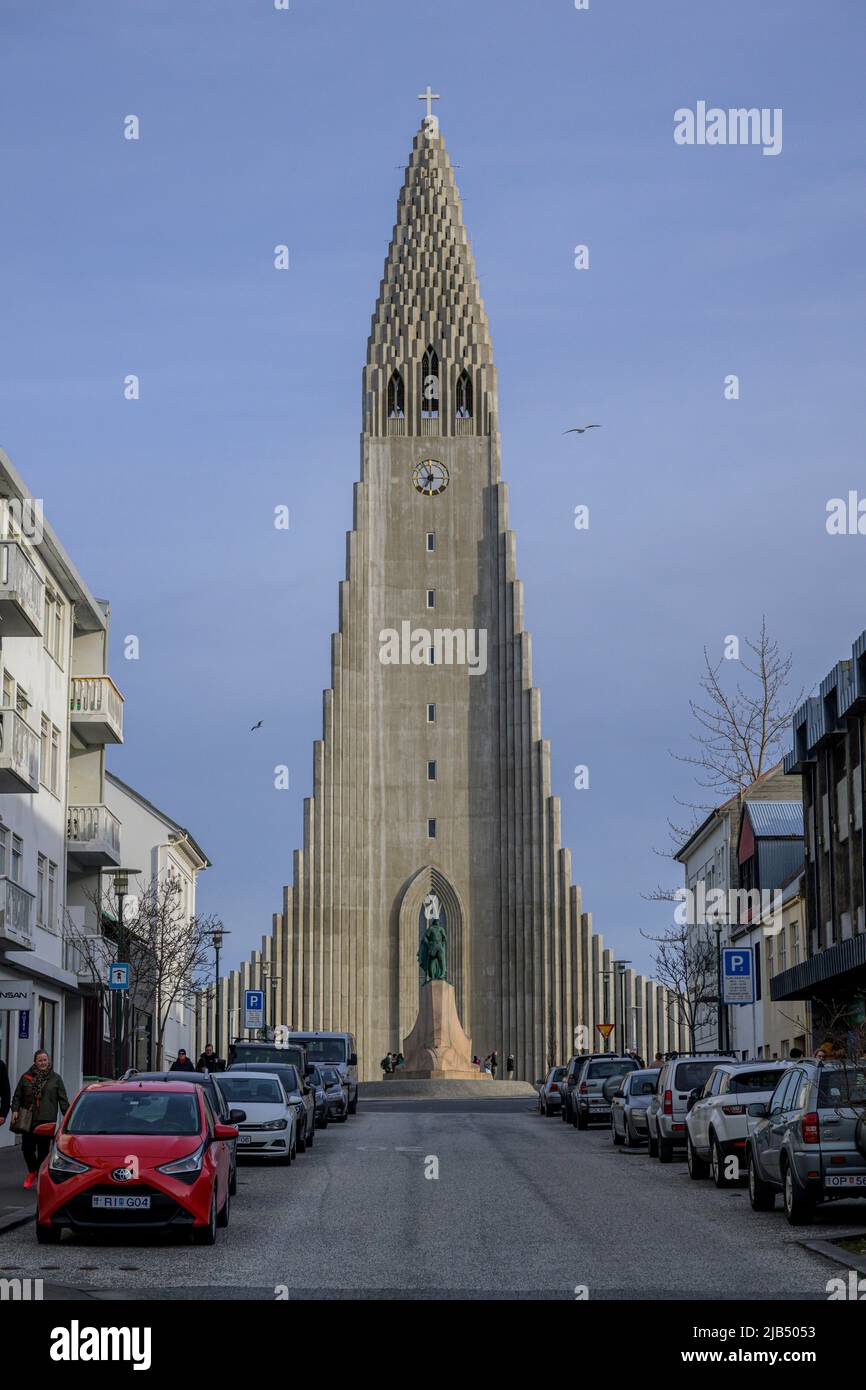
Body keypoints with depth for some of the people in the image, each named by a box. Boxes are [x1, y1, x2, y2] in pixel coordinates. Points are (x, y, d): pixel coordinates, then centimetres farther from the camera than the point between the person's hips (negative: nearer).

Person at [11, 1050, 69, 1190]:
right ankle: (32, 1171, 24)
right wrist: (15, 1110, -3)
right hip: (28, 1120, 1)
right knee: (27, 1148, -2)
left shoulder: (56, 1079, 9)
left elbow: (63, 1100, 7)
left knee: (43, 1150, -2)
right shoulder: (26, 1077, 11)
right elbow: (17, 1096, 13)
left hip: (47, 1120, -1)